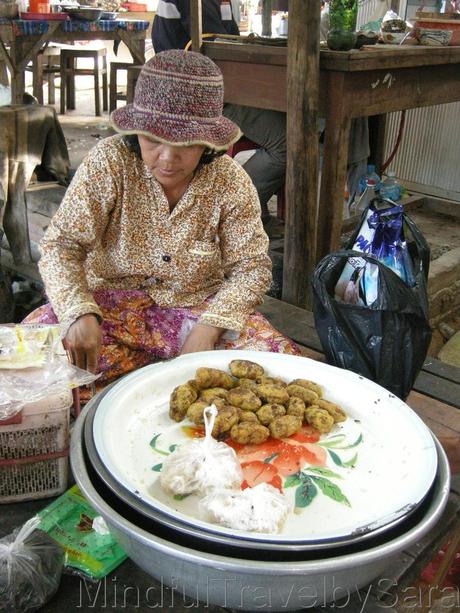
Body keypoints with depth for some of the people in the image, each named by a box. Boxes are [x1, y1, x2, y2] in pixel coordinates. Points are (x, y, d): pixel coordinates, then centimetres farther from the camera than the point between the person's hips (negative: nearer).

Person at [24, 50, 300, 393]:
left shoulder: (231, 182, -10)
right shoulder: (109, 162, -14)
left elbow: (251, 266, -7)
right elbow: (61, 243, -14)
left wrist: (210, 325, -24)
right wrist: (79, 312, -33)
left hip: (199, 307, 1)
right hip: (113, 305, 0)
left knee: (278, 357, -22)